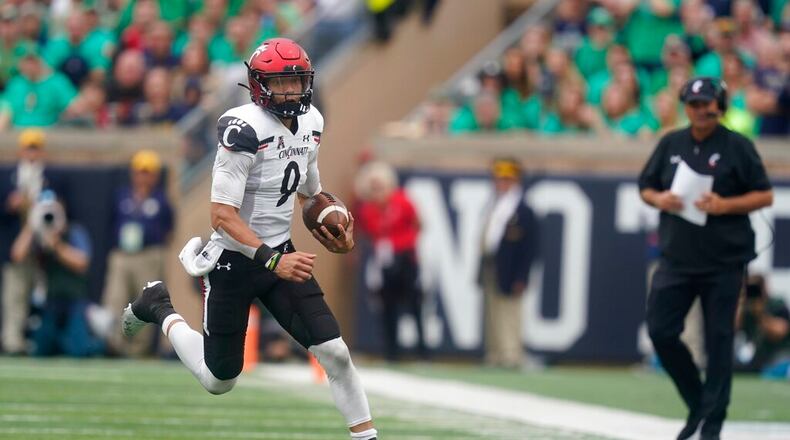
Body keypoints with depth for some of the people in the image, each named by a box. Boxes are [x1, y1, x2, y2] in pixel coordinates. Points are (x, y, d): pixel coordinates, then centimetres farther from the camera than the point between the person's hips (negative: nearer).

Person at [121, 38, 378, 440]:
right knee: (219, 381, 10)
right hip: (235, 260, -6)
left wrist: (334, 235, 1)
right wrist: (273, 260, -34)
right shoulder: (244, 130, -24)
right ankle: (158, 308, 34)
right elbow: (222, 215, -27)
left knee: (335, 353, -8)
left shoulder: (310, 123, 0)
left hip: (281, 254, 6)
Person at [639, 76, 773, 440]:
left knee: (719, 340, -2)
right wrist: (659, 199, -4)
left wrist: (724, 205, -17)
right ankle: (697, 406, 18)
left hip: (723, 262, -4)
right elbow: (646, 188, 18)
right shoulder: (671, 144, 10)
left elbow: (765, 196, -2)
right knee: (661, 331, -1)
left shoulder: (738, 147, -2)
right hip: (677, 258, 4)